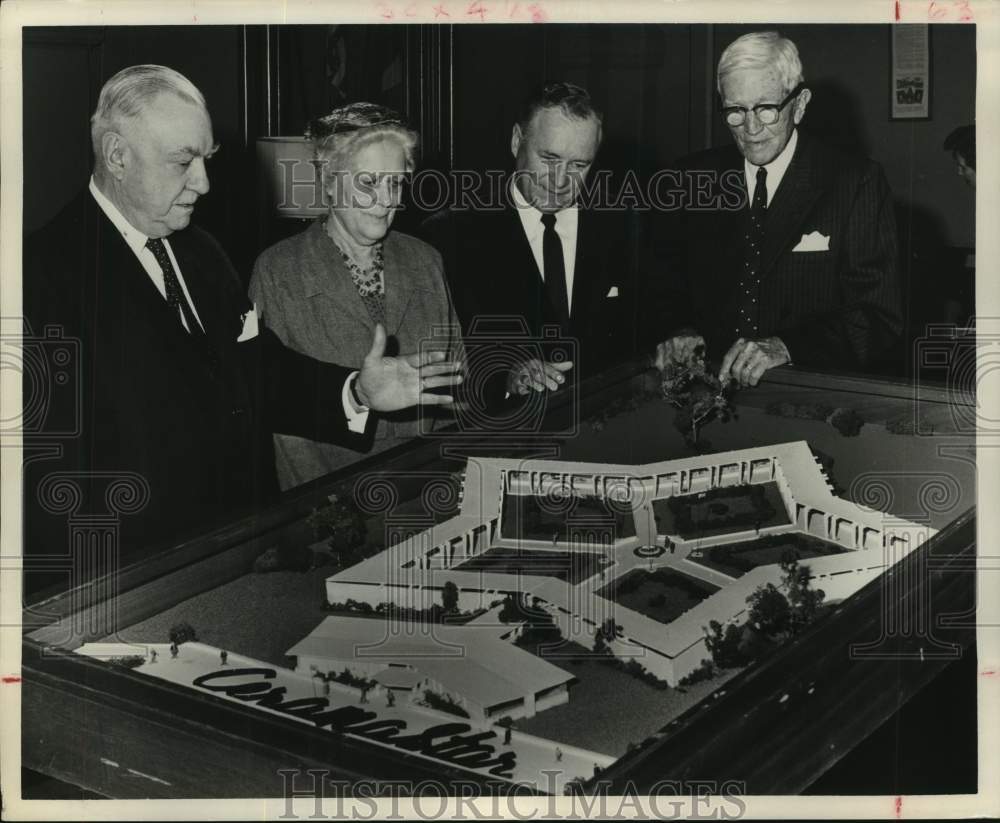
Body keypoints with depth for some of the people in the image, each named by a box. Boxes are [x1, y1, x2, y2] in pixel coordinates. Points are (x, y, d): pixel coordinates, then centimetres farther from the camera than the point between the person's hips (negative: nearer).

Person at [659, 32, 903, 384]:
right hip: (713, 385, 2)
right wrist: (683, 331, -8)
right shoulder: (697, 177, 7)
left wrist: (786, 348, -23)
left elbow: (880, 321, -9)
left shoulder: (857, 184, -4)